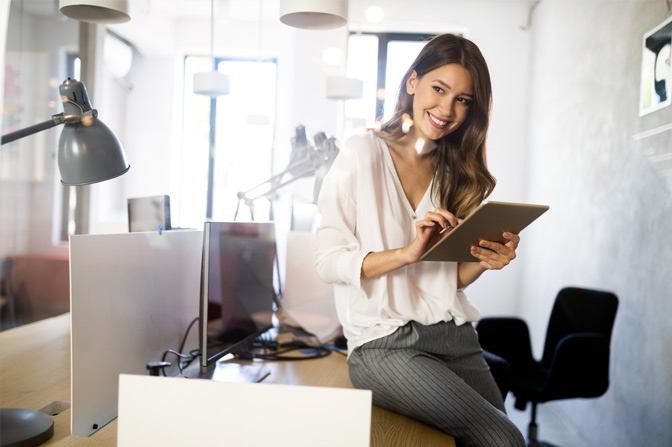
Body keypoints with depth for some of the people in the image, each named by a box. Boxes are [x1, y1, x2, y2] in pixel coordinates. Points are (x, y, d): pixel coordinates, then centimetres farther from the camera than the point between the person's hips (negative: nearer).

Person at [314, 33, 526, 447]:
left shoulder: (456, 172, 15)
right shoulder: (363, 154, -2)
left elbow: (451, 280, 14)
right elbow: (328, 262, -7)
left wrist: (484, 261, -7)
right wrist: (408, 252, -19)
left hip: (454, 334, 6)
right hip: (384, 342, -5)